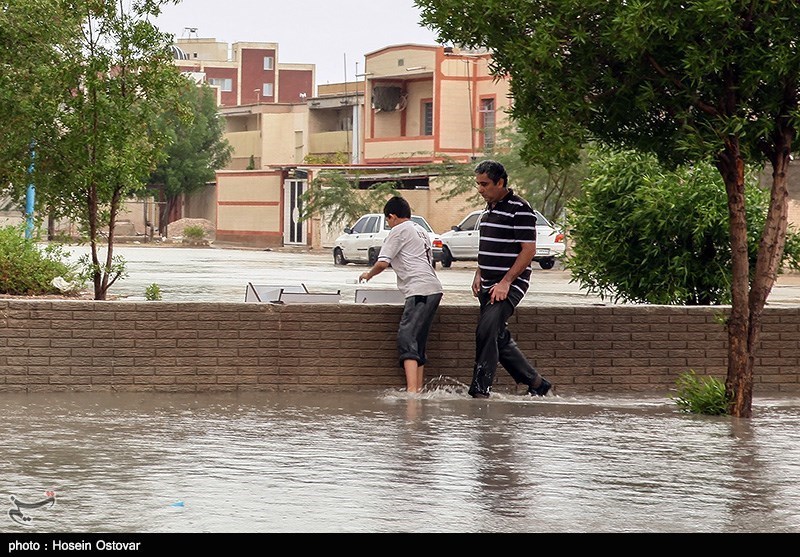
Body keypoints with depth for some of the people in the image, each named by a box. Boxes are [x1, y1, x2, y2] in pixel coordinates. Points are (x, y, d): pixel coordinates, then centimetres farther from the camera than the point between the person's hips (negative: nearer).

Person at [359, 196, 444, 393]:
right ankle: (418, 389, 7)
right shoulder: (421, 231, 26)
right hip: (434, 289, 9)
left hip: (420, 291, -9)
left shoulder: (399, 231, 1)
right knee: (417, 343, 12)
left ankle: (411, 390, -29)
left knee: (406, 338, -16)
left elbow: (382, 263, -5)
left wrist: (369, 274, 15)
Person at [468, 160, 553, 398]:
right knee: (500, 339, 9)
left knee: (486, 332, -20)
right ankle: (536, 383, 20)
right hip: (489, 287, 9)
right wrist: (479, 275, 11)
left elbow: (528, 250, -15)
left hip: (510, 286, -9)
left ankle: (480, 391, -18)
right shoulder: (489, 208, 15)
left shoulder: (519, 209, -11)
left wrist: (505, 283, -19)